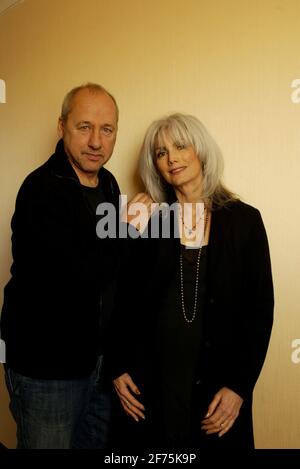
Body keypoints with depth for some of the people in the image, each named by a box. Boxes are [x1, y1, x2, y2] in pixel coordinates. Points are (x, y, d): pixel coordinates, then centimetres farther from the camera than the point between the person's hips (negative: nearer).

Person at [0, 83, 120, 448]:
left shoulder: (107, 183, 7)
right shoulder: (42, 189, -19)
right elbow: (80, 277, -30)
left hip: (98, 356, 8)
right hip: (47, 366, -8)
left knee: (97, 442, 22)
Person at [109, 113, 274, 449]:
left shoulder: (244, 220, -3)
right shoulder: (146, 219, 0)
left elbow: (260, 308, -4)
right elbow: (122, 300, 3)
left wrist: (239, 385, -8)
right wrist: (117, 368, -2)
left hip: (215, 384, -1)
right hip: (147, 382, 1)